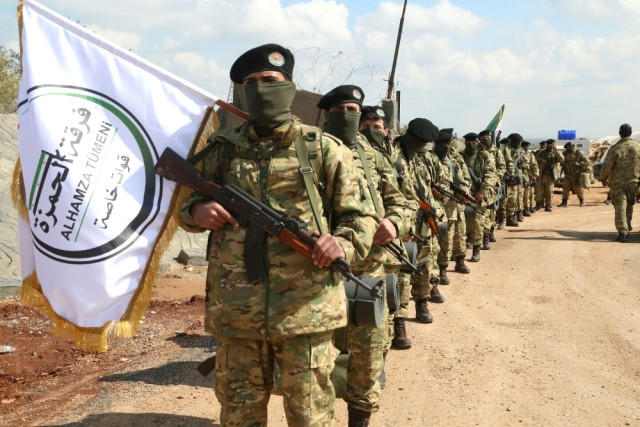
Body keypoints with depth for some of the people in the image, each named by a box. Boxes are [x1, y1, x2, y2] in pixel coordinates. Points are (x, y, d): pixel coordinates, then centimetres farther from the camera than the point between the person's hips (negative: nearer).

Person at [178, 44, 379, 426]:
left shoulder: (324, 149, 1)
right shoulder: (222, 149, 8)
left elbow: (361, 215, 4)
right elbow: (188, 202, 18)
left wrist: (343, 244, -17)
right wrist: (197, 211, -7)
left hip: (305, 311, -2)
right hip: (235, 312, 3)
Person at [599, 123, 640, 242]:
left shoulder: (615, 149, -13)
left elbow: (607, 166, -10)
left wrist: (604, 178, 6)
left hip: (618, 183, -3)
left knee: (620, 207, -2)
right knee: (629, 205, 19)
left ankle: (623, 232, -8)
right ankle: (627, 227, 28)